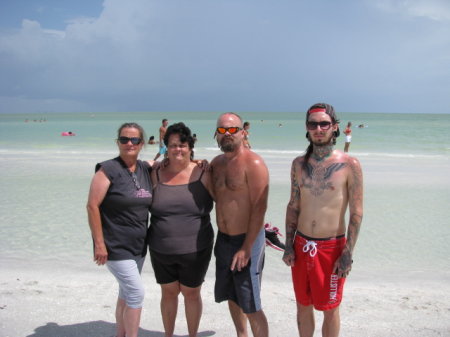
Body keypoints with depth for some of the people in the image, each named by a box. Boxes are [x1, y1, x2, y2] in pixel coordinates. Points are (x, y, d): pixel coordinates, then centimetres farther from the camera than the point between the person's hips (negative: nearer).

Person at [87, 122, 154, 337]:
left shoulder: (146, 168, 2)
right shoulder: (108, 170, -14)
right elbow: (92, 206, -15)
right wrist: (99, 243, -17)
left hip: (139, 246, 6)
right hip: (116, 247, -6)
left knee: (127, 293, 18)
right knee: (136, 293, -6)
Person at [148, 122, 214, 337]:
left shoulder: (202, 175, -7)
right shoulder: (156, 175, -2)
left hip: (195, 251, -2)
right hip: (161, 251, 2)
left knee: (191, 294, 14)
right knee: (168, 293, 17)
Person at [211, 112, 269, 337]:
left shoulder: (253, 163, -15)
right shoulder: (216, 163, 8)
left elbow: (259, 208, -19)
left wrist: (246, 248, -20)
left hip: (247, 240, -7)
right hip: (223, 240, 8)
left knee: (250, 306, -2)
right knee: (231, 296, 20)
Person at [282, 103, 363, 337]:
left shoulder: (349, 165, -10)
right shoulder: (299, 164, 3)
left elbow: (356, 213, -10)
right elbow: (293, 206, 8)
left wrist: (348, 254, -13)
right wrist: (289, 245, 4)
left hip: (331, 247, -4)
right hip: (301, 245, 4)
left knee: (329, 309, 11)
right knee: (303, 305, 17)